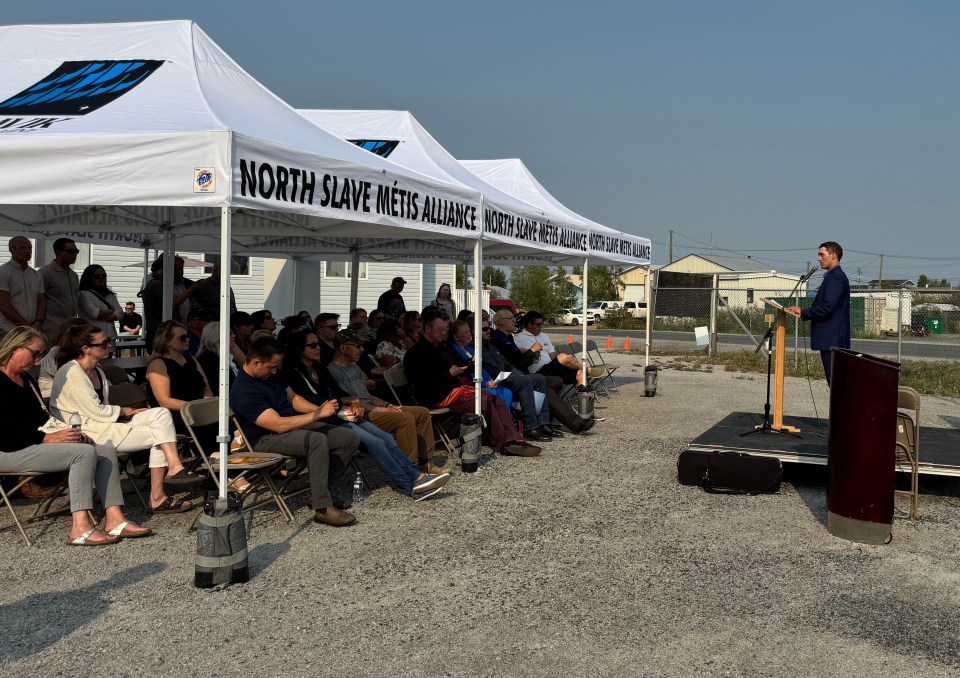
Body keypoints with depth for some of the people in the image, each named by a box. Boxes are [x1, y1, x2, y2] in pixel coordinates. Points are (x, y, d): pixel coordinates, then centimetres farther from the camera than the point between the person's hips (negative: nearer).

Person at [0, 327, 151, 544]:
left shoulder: (26, 379, 21)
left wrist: (69, 431, 2)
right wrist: (48, 438, -23)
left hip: (36, 442, 10)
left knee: (106, 450, -4)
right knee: (84, 453, -28)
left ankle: (115, 519, -15)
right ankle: (80, 529, -32)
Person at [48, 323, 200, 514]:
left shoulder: (98, 372, 18)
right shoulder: (71, 373, -13)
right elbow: (95, 412, -17)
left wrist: (121, 412, -4)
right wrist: (123, 411, -3)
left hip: (104, 422, 9)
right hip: (87, 432, -9)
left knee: (161, 414, -9)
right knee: (158, 434, -15)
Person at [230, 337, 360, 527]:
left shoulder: (271, 375, 7)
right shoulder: (244, 392, -23)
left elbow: (293, 399, 16)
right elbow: (280, 425, -28)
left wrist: (320, 409, -2)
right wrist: (319, 414, -21)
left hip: (298, 426, 9)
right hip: (267, 439, -9)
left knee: (350, 439, -4)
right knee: (317, 440, -37)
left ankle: (319, 490, 2)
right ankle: (322, 509, -31)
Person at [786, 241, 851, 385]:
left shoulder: (835, 277, -14)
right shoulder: (836, 276, 19)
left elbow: (827, 308, -21)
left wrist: (803, 312, -10)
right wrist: (803, 312, 9)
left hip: (832, 339, -10)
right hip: (831, 339, 10)